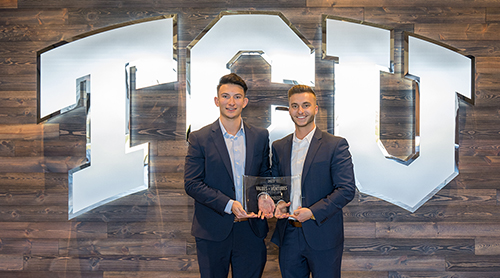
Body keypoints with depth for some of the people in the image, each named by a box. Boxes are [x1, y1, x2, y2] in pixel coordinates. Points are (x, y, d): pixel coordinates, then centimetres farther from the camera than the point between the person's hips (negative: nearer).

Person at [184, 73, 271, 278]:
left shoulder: (260, 136, 5)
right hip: (213, 231, -2)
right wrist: (228, 205, -19)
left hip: (251, 229, 2)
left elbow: (265, 175, 12)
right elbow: (191, 184, -8)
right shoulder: (199, 138, -4)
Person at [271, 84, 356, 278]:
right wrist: (277, 203, -5)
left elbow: (347, 189, -11)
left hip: (323, 237, -4)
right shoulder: (279, 147, 9)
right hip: (288, 236, 4)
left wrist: (313, 212, -19)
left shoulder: (336, 145, -6)